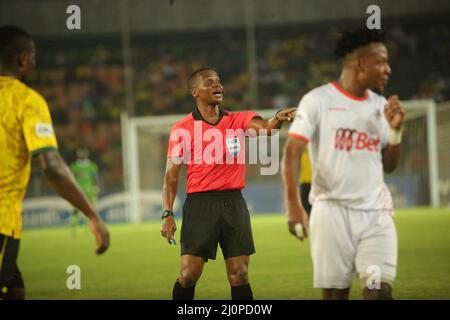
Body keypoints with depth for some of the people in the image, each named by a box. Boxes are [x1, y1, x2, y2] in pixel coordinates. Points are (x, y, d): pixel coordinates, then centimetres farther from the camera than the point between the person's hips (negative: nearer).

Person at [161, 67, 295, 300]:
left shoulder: (239, 120, 8)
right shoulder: (183, 129, 0)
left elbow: (265, 128, -13)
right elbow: (171, 175, 1)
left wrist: (277, 119, -36)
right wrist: (168, 214, -7)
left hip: (234, 203, 3)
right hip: (200, 204, -3)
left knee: (239, 276, 3)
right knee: (189, 275, -7)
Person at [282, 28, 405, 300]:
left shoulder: (381, 106, 12)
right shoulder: (318, 100, -3)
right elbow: (292, 152, -9)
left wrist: (396, 130, 0)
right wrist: (294, 205, -20)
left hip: (376, 214, 4)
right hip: (332, 211, -4)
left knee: (380, 289, -11)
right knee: (335, 293, 0)